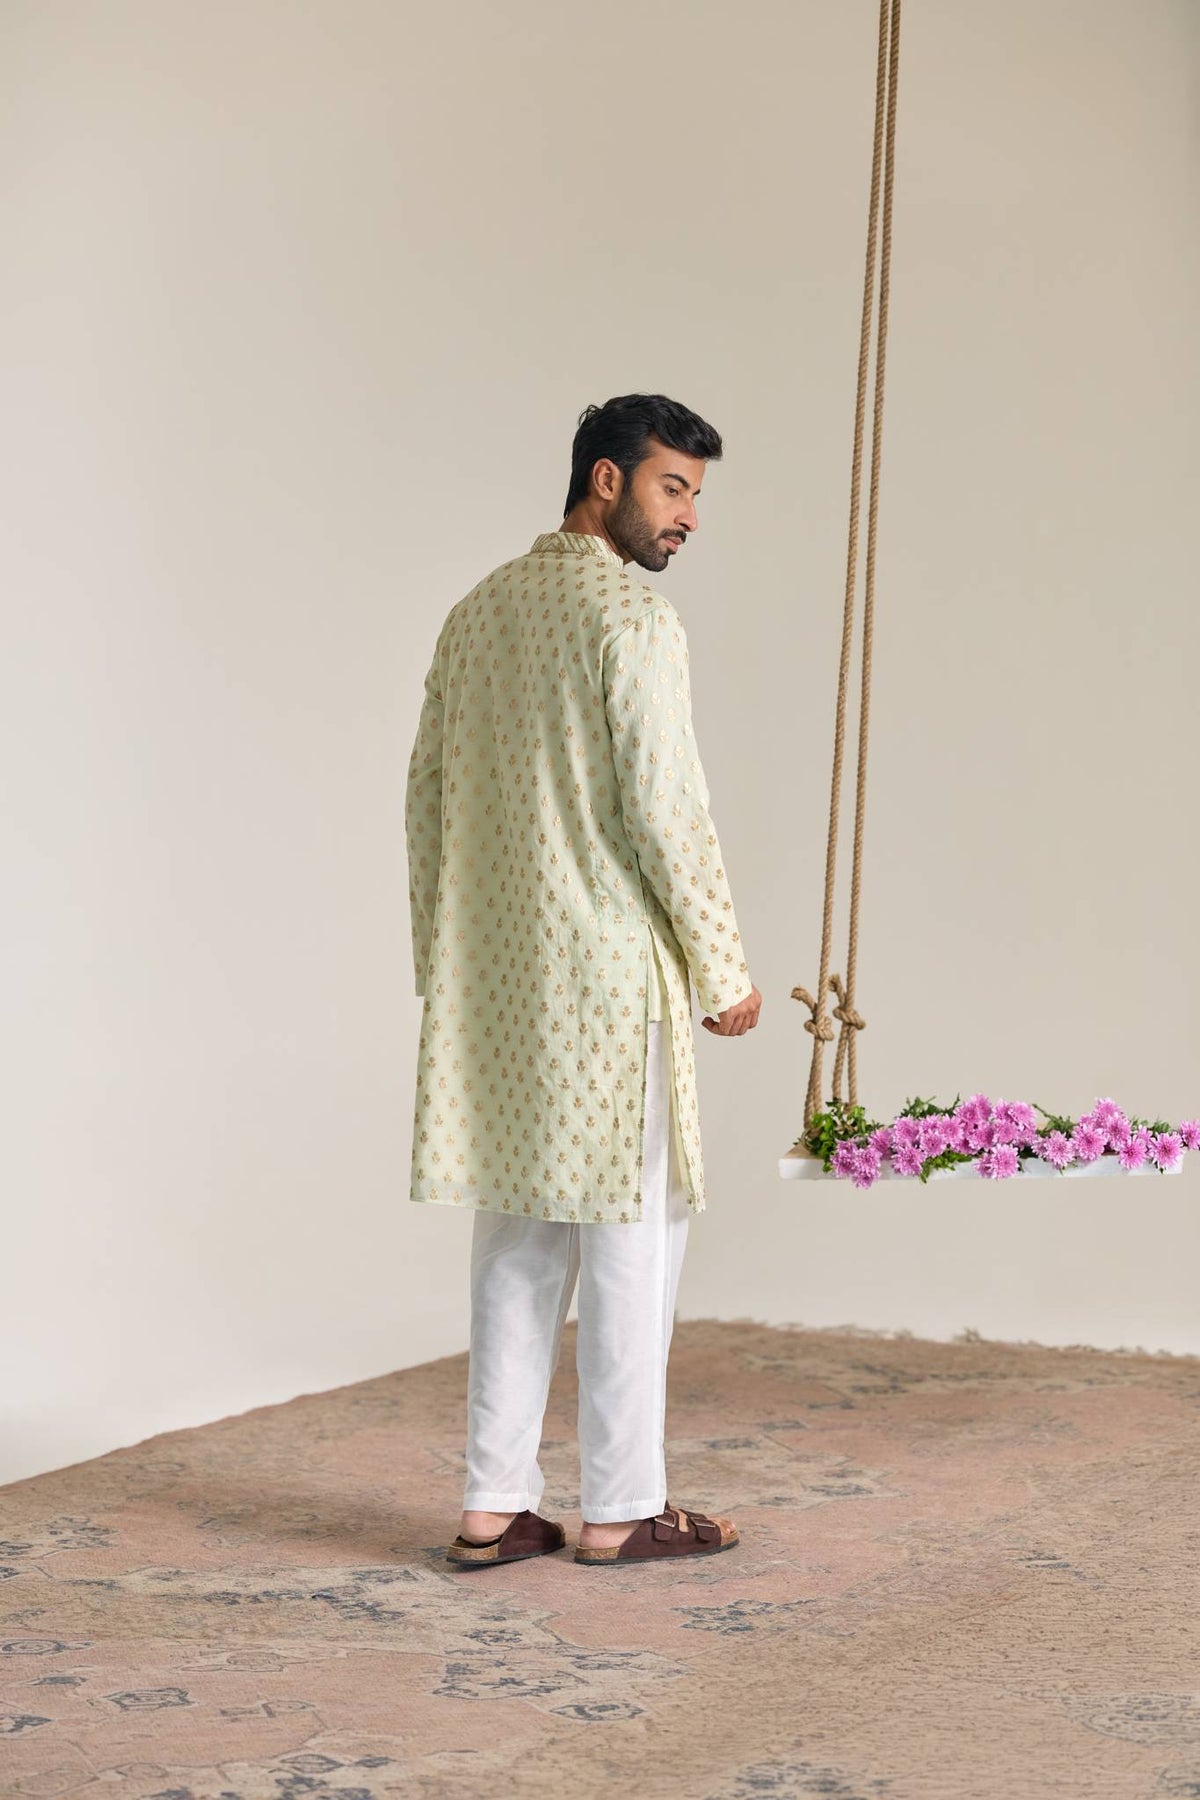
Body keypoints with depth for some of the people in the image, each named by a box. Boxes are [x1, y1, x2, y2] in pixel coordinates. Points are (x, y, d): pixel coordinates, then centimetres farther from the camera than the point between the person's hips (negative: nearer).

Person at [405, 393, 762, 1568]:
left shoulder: (477, 611, 13)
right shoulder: (631, 615, -10)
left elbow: (428, 796, 15)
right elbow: (662, 805, -15)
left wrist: (441, 964, 20)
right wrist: (723, 968, -7)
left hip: (492, 976, 7)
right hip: (610, 973, -7)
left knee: (516, 1239, 11)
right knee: (632, 1233, 2)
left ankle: (494, 1507, 12)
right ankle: (620, 1507, 7)